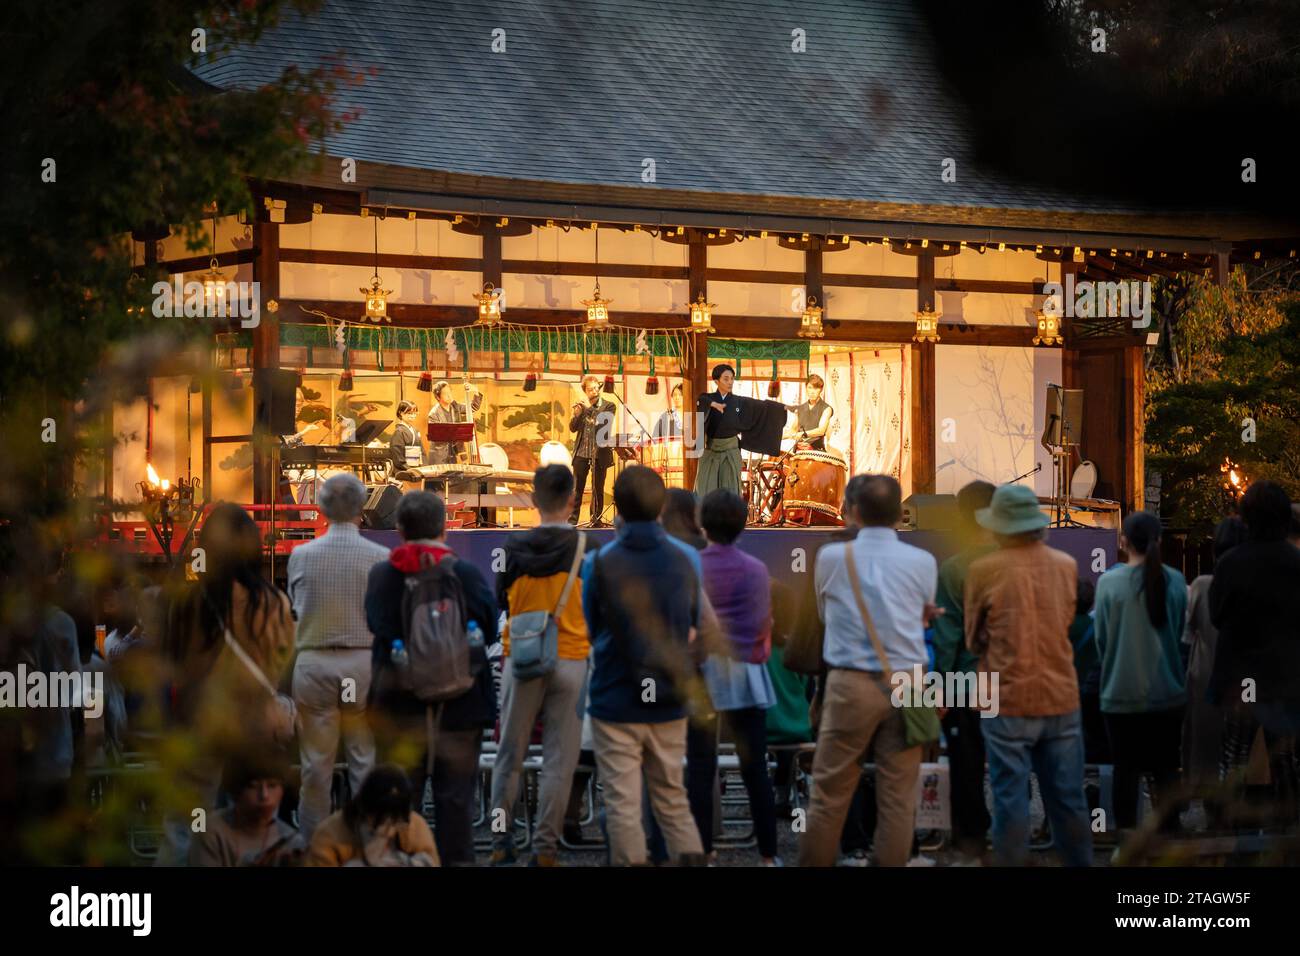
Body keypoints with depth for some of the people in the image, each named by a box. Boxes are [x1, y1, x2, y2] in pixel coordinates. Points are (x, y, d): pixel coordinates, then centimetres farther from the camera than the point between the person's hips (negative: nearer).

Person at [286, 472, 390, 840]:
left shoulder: (301, 556, -4)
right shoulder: (381, 557, -8)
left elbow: (294, 607, 9)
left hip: (314, 663, 1)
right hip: (364, 662, -1)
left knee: (316, 763, 7)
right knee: (365, 761, 6)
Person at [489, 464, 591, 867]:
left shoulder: (515, 547, -3)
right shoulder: (586, 547, -8)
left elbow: (500, 602, 8)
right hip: (570, 660, -2)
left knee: (509, 755, 11)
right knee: (558, 760, 3)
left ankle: (501, 843, 13)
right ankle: (545, 846, 2)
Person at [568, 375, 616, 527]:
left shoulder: (608, 406, 2)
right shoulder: (582, 406, 11)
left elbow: (604, 422, -15)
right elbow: (573, 428, 7)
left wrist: (590, 408, -15)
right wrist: (577, 414, -11)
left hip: (599, 453, -2)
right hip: (581, 452, 2)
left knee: (598, 489, 2)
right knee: (577, 488, 0)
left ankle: (596, 520, 9)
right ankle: (572, 519, 2)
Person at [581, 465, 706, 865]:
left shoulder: (599, 563, -10)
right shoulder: (683, 561, -1)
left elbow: (590, 630, 2)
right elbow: (693, 629, 9)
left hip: (616, 702, -3)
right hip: (668, 702, 3)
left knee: (623, 806, 3)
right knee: (673, 800, 14)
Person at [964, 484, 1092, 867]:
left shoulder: (984, 571, -8)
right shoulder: (1067, 566, 3)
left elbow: (973, 638, 3)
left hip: (1008, 700, -3)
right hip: (1061, 697, 3)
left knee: (1011, 799, 2)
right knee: (1069, 799, 10)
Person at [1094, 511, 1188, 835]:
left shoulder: (1109, 582, -11)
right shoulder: (1175, 581, -5)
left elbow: (1101, 638, -2)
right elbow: (1179, 632, 7)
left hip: (1122, 694, -2)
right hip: (1167, 691, 2)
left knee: (1126, 771, 7)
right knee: (1167, 770, 12)